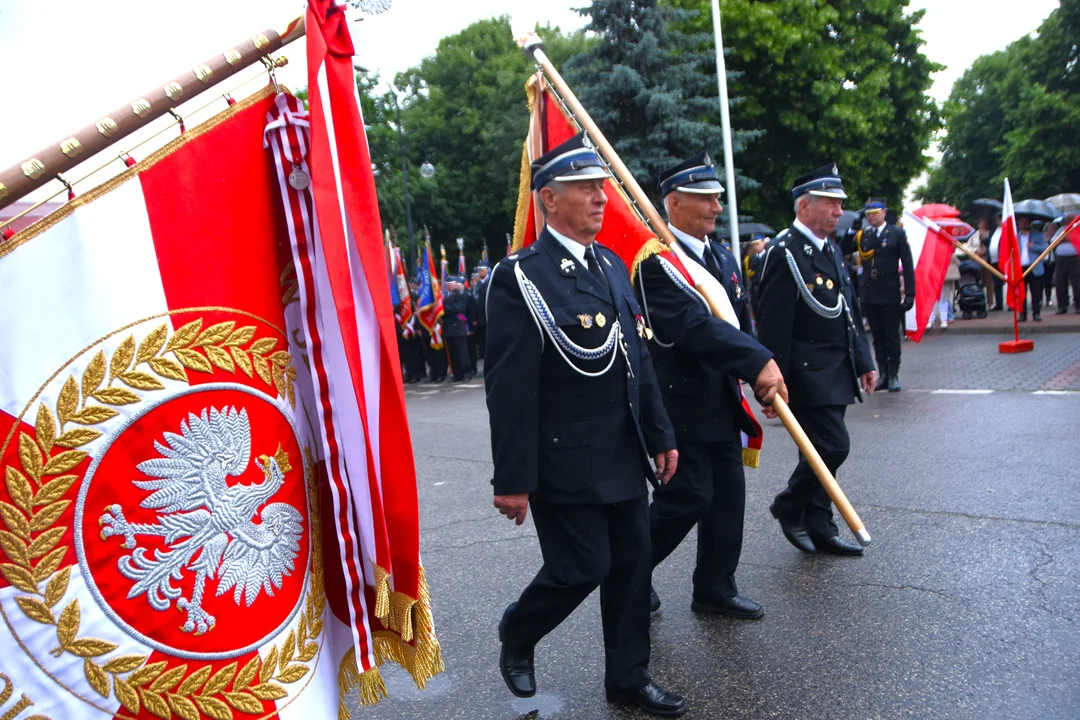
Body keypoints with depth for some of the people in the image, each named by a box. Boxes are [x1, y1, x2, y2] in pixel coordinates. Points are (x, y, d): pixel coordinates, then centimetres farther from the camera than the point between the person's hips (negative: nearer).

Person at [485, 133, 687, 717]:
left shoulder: (612, 266, 9)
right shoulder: (520, 278, -15)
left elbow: (638, 357, 13)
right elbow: (509, 388, -17)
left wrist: (660, 433, 12)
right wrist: (512, 480, -16)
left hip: (624, 456, 7)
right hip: (565, 462, -7)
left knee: (632, 563, 13)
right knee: (581, 568, 3)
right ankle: (516, 636, 33)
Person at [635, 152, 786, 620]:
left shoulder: (723, 258, 13)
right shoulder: (657, 261, -16)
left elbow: (742, 323, 13)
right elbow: (694, 326, -28)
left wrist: (764, 375, 1)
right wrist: (759, 362, -33)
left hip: (722, 401, 9)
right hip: (681, 403, -8)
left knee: (728, 494, 12)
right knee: (687, 498, -3)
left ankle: (716, 590, 27)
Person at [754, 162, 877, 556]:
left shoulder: (831, 250, 14)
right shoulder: (785, 254, -15)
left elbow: (850, 313, 19)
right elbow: (773, 325, -19)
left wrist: (864, 362, 16)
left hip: (837, 372, 9)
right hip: (808, 374, -9)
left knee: (823, 450, 13)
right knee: (834, 445, -9)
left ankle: (819, 529, 24)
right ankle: (788, 507, 14)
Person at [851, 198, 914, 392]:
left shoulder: (897, 234, 0)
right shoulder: (861, 235, 8)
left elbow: (907, 265, -3)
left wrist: (910, 293, -7)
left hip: (890, 294, -3)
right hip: (869, 294, 3)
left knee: (892, 336, 4)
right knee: (877, 337, 10)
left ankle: (893, 375, 12)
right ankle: (882, 374, 17)